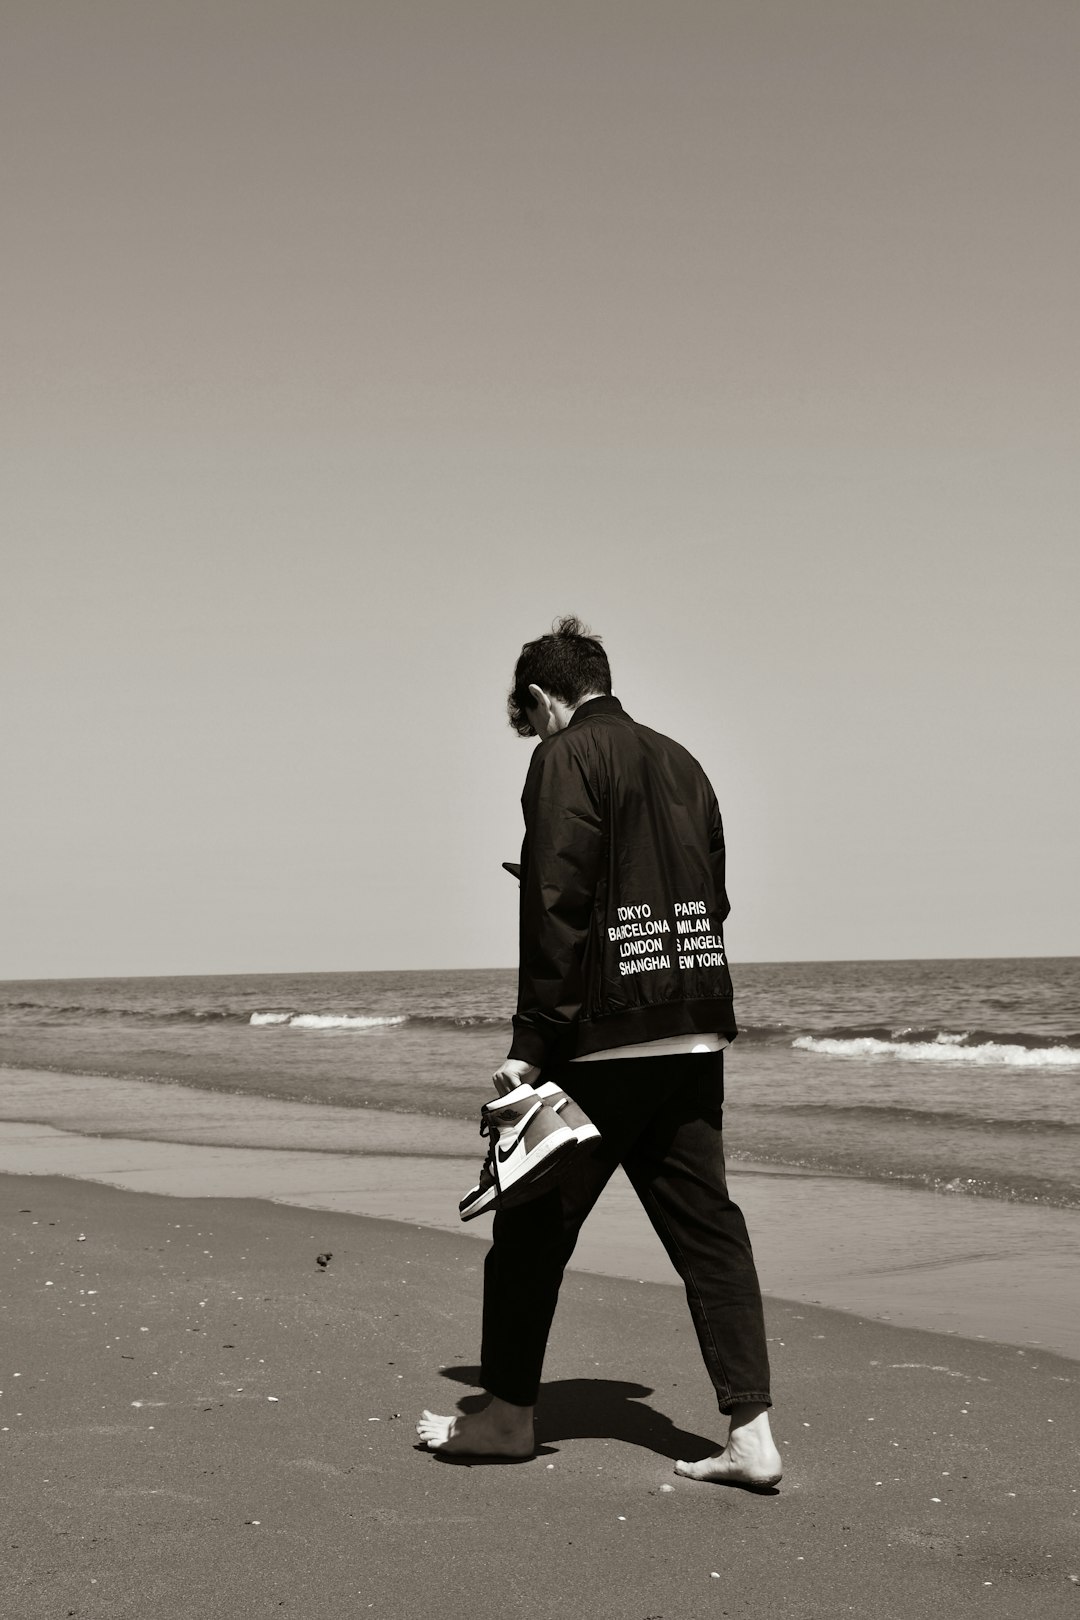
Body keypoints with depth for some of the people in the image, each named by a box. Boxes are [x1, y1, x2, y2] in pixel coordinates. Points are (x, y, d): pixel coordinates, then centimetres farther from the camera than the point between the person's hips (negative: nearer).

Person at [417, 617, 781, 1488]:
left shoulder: (567, 758, -6)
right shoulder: (681, 762, 15)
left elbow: (558, 908, -15)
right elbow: (711, 898, 16)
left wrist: (533, 1046, -14)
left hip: (602, 1039, -7)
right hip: (696, 1037, 7)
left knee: (535, 1226, 8)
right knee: (708, 1227, 7)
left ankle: (509, 1414, 20)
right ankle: (751, 1434, 5)